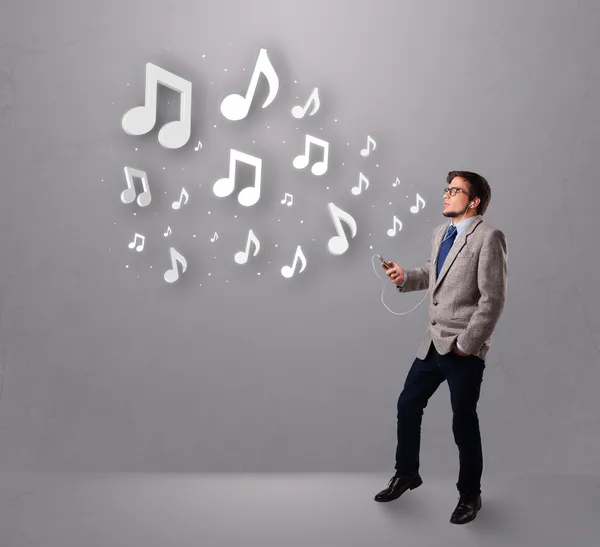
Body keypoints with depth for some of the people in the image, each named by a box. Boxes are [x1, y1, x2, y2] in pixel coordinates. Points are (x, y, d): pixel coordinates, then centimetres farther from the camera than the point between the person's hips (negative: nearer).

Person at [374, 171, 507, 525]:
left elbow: (493, 299, -17)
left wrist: (466, 344, -16)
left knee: (463, 423, 7)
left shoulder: (489, 238, -15)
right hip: (433, 343, 7)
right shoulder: (440, 233, 9)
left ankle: (470, 494, 29)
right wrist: (405, 277, 5)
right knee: (407, 406, 15)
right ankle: (407, 474, 37)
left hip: (464, 351, -7)